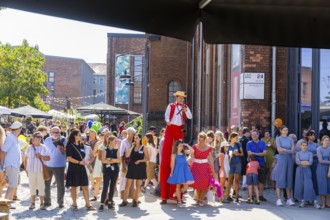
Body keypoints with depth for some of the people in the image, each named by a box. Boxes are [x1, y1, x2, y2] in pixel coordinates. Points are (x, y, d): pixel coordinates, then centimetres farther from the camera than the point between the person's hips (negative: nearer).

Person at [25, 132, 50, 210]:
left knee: (41, 187, 0)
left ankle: (42, 203, 6)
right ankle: (33, 203, 15)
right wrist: (26, 169, 6)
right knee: (32, 187, 6)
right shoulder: (29, 148, 6)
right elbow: (26, 159, 10)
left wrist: (41, 156, -16)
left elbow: (48, 158, 1)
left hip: (41, 170, -1)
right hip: (31, 170, 1)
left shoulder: (44, 147, 3)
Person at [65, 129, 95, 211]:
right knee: (74, 186, 3)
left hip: (82, 168, 6)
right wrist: (79, 162, -19)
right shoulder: (70, 146, -6)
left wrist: (84, 161, 1)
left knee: (85, 186, 3)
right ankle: (74, 204, 14)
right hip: (73, 169, -6)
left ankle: (88, 204, 5)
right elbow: (69, 158, -13)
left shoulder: (81, 145, 13)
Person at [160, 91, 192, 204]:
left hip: (180, 130, 3)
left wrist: (185, 110, -11)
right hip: (170, 128, -3)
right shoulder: (170, 106, 8)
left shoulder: (185, 107, 15)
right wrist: (168, 121, -25)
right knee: (167, 153, -8)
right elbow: (166, 114, -6)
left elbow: (190, 117, 4)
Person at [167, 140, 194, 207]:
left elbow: (192, 151, 1)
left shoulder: (184, 153, 8)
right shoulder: (174, 155, -3)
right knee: (178, 186, 3)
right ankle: (179, 201, 11)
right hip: (178, 170, -4)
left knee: (186, 186, -1)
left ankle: (177, 194, 26)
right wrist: (172, 172, -7)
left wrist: (187, 145, -1)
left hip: (185, 170, 4)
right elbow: (173, 164, -4)